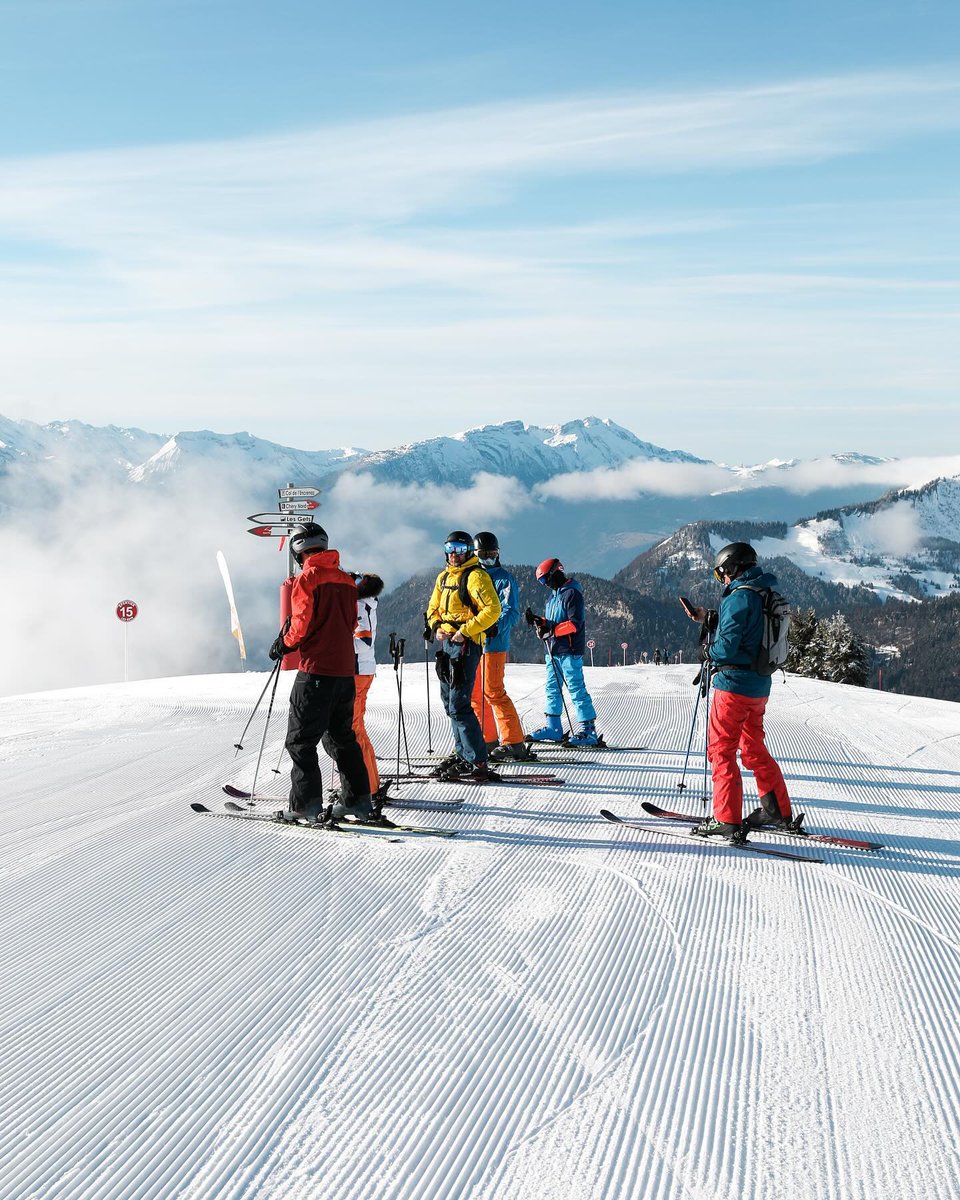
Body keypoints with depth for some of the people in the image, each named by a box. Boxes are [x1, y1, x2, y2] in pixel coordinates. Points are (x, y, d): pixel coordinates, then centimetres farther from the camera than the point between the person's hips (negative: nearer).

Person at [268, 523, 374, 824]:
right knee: (343, 737, 17)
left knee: (300, 740, 0)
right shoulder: (346, 580, 11)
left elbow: (302, 624, -13)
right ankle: (358, 801, 16)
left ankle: (306, 804, -4)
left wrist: (284, 644, 5)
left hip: (316, 670, -7)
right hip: (345, 669, 7)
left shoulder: (307, 578, -9)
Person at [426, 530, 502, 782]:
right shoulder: (444, 577, 16)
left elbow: (492, 610, -18)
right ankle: (463, 753, 28)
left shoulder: (475, 576, -9)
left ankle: (478, 763, -12)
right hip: (446, 642, 9)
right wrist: (436, 627, 4)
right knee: (450, 701, 16)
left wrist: (465, 630, -19)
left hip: (465, 644, -9)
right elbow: (433, 608, 25)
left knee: (458, 705, -14)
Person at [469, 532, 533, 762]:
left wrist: (495, 627, -29)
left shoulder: (504, 579, -3)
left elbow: (511, 612, -12)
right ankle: (488, 740, 20)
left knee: (493, 693, -11)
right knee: (475, 694, 9)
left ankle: (514, 743, -9)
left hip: (493, 643, -7)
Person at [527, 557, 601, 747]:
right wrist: (539, 622, 1)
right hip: (554, 651, 10)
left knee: (576, 690, -8)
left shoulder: (572, 593, -11)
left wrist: (551, 630, -23)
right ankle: (553, 728, 20)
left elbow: (575, 624, -19)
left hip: (569, 651, -10)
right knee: (552, 689, 13)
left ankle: (589, 730, -6)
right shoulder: (554, 595, 18)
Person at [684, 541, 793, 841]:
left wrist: (709, 652, -2)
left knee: (721, 749, -1)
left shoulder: (739, 597, -16)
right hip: (759, 684, 9)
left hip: (734, 683, -9)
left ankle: (727, 820, -2)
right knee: (754, 748, 21)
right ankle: (777, 811, 25)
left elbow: (727, 646, -22)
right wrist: (709, 618, 11)